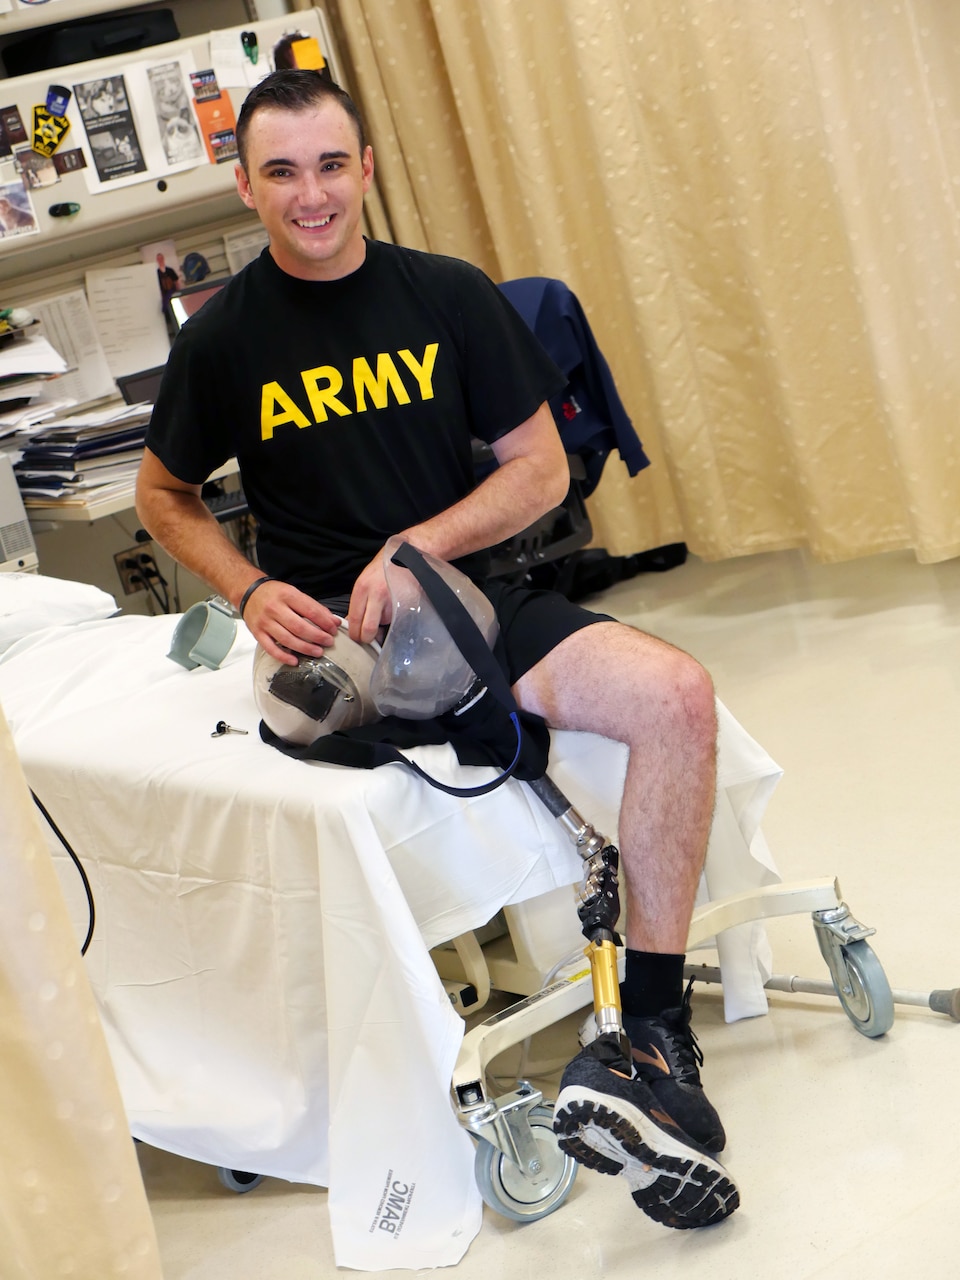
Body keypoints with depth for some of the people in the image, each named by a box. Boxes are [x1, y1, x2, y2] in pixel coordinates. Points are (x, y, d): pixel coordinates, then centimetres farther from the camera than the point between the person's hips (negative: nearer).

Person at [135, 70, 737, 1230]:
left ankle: (656, 1037, -15)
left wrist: (420, 547, -11)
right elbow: (162, 495, 16)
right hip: (324, 628, -2)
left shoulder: (451, 296, 5)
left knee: (678, 697, -23)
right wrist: (251, 592, -3)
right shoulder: (223, 337, 3)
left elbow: (541, 468, 6)